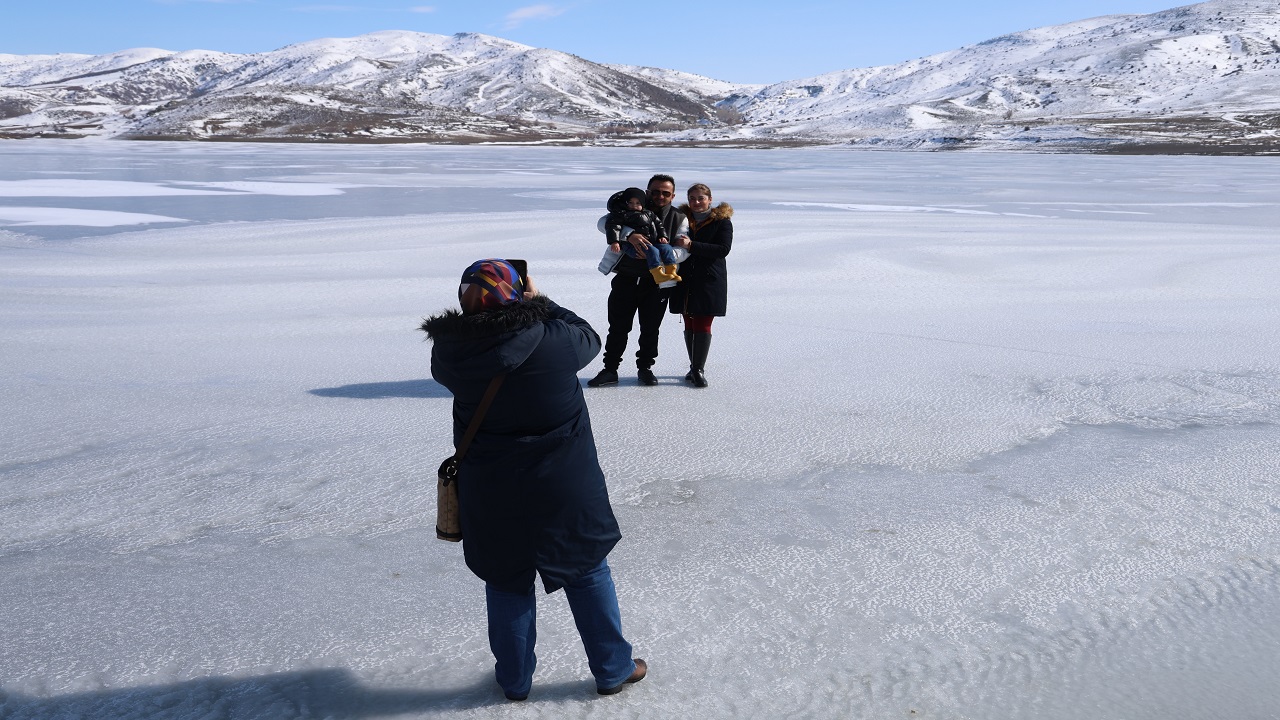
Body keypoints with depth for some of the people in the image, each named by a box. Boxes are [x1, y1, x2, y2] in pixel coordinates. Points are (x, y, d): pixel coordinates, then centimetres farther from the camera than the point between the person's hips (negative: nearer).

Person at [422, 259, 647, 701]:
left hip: (491, 496, 2)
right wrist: (541, 303, 7)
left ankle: (514, 679, 34)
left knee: (507, 581, 20)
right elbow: (588, 338, -2)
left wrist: (481, 310, 4)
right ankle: (612, 669, 31)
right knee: (587, 571, 17)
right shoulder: (552, 339, -23)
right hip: (564, 491, -2)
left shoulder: (451, 351, -14)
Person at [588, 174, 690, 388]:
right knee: (618, 327, 4)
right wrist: (628, 235, -32)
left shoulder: (679, 219, 6)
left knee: (650, 329, 9)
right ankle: (610, 370, 13)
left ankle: (645, 368, 25)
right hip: (626, 279, 0)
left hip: (656, 283, 1)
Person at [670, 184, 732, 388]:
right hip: (685, 281, 4)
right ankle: (695, 368, 18)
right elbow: (673, 243, 18)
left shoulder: (721, 221, -1)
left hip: (710, 282, -4)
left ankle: (698, 369, 1)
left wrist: (692, 246, -21)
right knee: (689, 325, 8)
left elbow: (723, 249, -14)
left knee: (702, 325, -6)